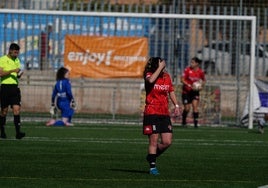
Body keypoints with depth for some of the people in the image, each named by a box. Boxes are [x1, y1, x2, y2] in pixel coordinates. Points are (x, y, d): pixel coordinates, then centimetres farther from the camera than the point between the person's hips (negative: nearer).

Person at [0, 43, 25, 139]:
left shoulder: (17, 60, 14)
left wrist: (19, 74, -1)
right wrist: (12, 71, -22)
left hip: (15, 87, 4)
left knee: (17, 109, -9)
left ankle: (18, 132, -16)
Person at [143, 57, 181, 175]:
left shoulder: (167, 77, 9)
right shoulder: (149, 75, -7)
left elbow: (171, 91, 21)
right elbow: (151, 80, -32)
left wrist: (176, 105, 10)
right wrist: (160, 68, -25)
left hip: (165, 114, 5)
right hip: (151, 113, -5)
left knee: (167, 142, 1)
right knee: (154, 141, -6)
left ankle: (151, 157, 24)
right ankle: (152, 167, 2)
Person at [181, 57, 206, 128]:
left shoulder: (200, 72, -4)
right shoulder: (187, 70, -12)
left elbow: (204, 80, 14)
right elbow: (182, 79, -12)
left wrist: (202, 84, -7)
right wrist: (189, 85, -24)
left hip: (195, 91, 1)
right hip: (186, 91, -1)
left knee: (195, 106, -13)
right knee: (187, 108, 0)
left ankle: (196, 123, -11)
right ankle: (183, 122, 24)